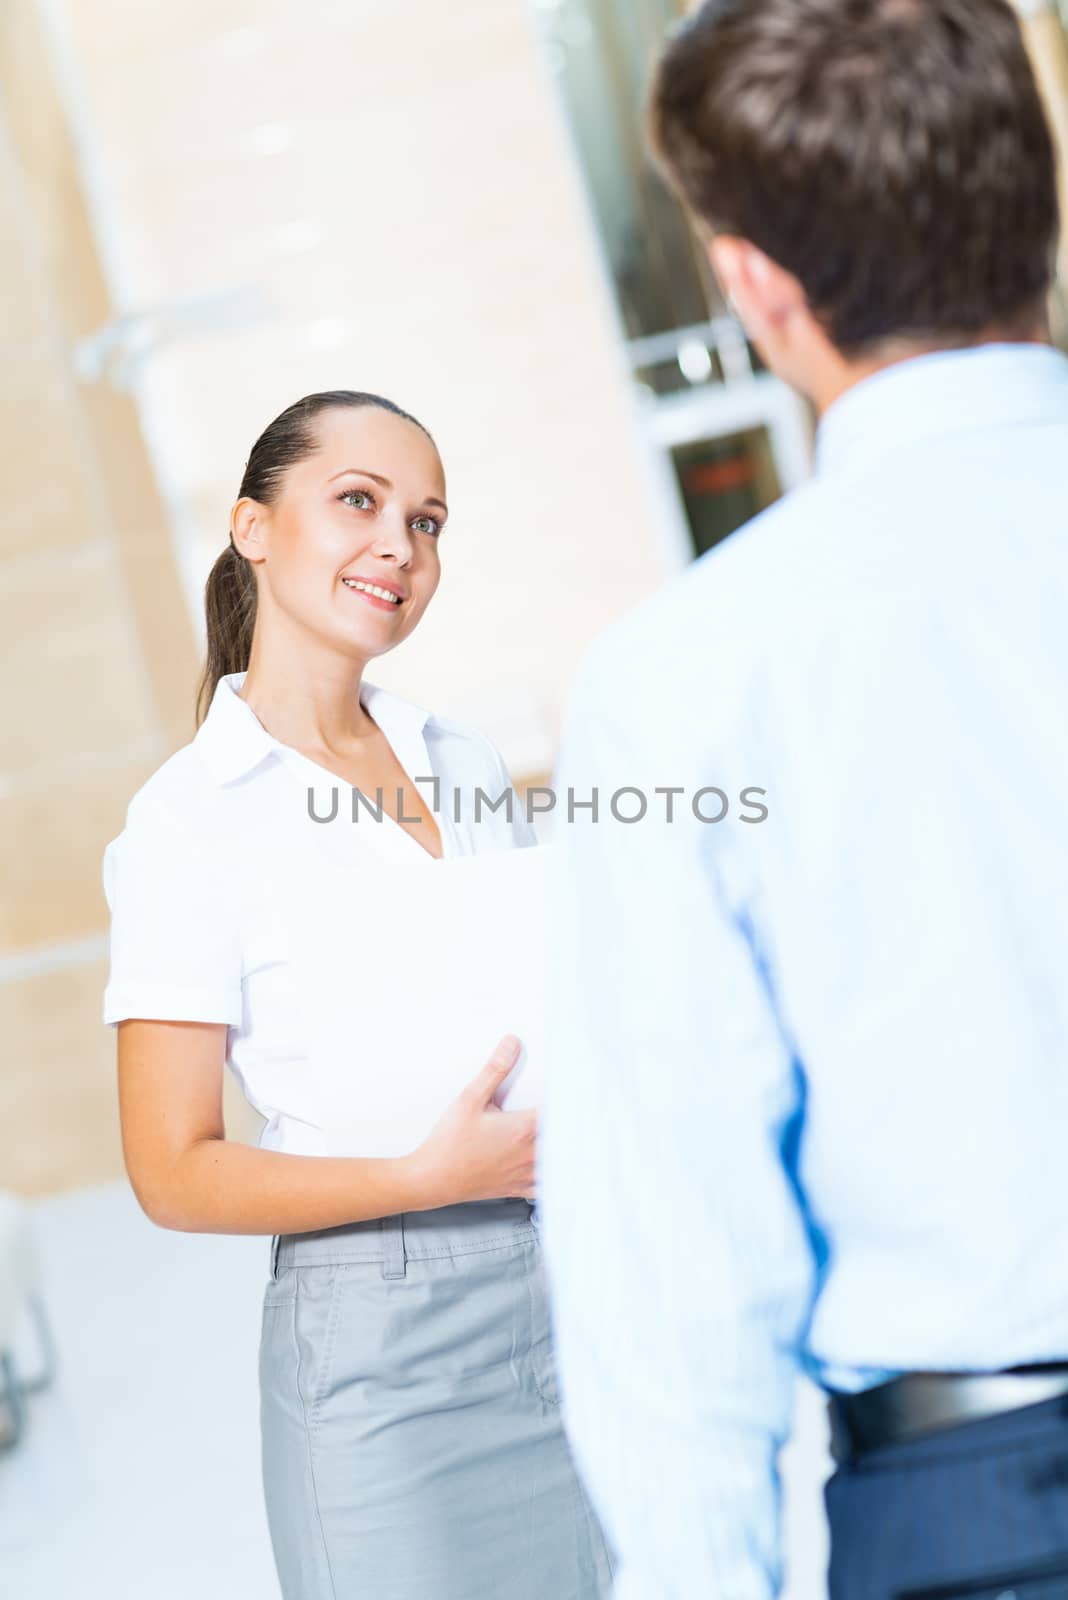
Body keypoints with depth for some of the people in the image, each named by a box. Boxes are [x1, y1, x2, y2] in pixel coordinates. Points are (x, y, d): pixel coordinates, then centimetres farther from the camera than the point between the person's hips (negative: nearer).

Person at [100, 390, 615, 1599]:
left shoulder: (464, 764, 8)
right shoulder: (192, 821, -10)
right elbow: (173, 1173, -11)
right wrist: (433, 1176, -21)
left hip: (577, 1299, 6)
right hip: (385, 1344, -5)